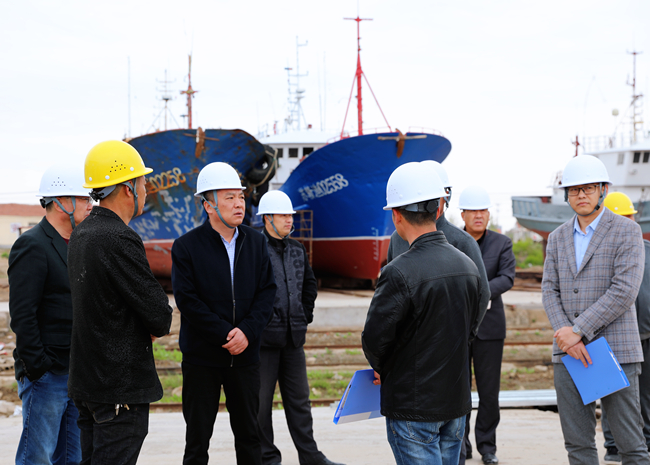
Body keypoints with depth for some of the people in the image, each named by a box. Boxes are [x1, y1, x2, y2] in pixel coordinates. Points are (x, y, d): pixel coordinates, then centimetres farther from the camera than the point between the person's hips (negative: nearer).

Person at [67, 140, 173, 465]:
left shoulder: (80, 235, 11)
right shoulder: (119, 240, -19)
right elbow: (159, 316, -17)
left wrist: (152, 316, 6)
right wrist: (160, 323, 6)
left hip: (87, 378, 10)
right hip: (120, 386, -10)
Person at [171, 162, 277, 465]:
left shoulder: (256, 242, 6)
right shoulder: (186, 246, -6)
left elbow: (267, 291, 2)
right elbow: (187, 300, -12)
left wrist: (247, 331, -13)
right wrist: (225, 334, -17)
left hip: (245, 355, 3)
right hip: (202, 357, -3)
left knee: (248, 434, 12)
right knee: (198, 437, 5)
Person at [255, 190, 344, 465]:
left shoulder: (297, 250, 13)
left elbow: (310, 285, 26)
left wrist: (304, 316, 17)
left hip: (293, 338, 6)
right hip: (264, 338, -6)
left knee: (299, 399, 12)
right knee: (261, 401, 3)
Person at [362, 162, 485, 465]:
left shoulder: (400, 273, -20)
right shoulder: (468, 266, 3)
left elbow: (374, 337, -16)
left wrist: (382, 369, 4)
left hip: (412, 406, -7)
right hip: (456, 400, 7)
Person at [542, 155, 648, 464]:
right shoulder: (558, 238, 14)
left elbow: (624, 292, -13)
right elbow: (550, 291, 7)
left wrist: (578, 330, -16)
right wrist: (566, 336, -11)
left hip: (615, 350, -5)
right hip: (568, 354, 5)